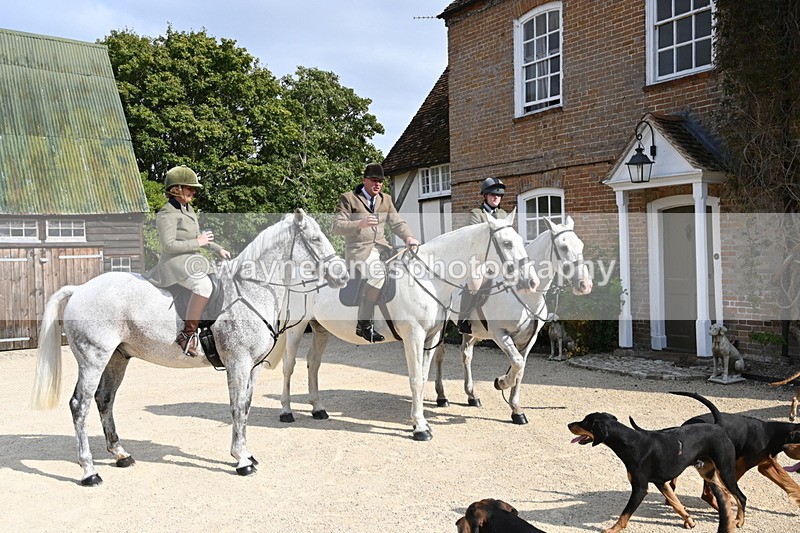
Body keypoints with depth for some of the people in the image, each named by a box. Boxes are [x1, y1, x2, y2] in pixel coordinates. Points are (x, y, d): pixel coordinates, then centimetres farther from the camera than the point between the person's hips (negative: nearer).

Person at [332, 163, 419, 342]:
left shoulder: (386, 200, 18)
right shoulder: (348, 198, 1)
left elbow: (398, 223, 10)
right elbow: (337, 226, -8)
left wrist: (409, 237, -11)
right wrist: (360, 224, -24)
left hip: (381, 246, 6)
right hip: (358, 249, -6)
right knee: (378, 273, -33)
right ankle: (364, 324, -23)